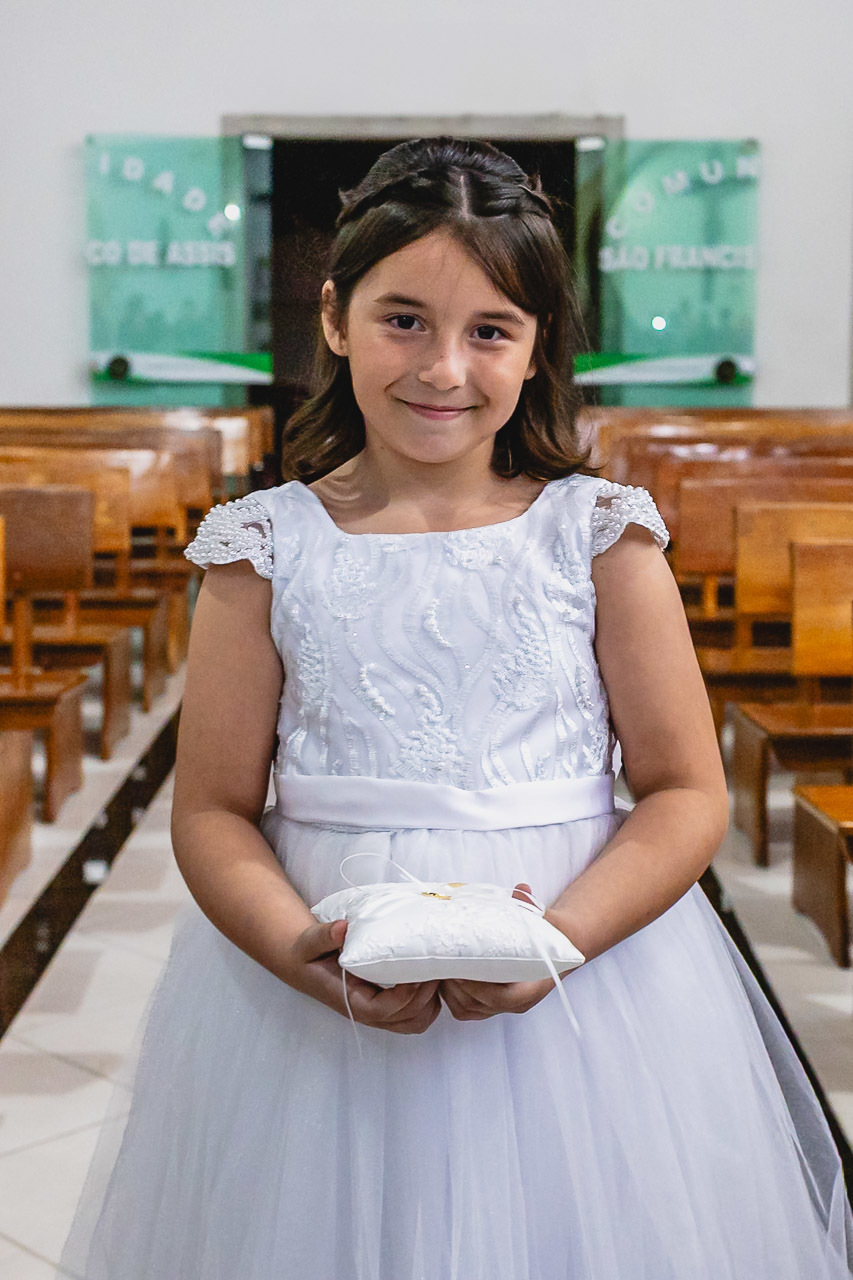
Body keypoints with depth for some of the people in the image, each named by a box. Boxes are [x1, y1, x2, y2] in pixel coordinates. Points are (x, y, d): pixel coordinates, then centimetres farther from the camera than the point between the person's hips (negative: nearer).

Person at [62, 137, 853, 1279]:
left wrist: (562, 934, -19)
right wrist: (295, 948, -19)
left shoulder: (599, 535, -2)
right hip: (316, 1007, 0)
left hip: (583, 983, 0)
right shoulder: (269, 547, -1)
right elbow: (214, 812, -1)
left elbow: (688, 794, -3)